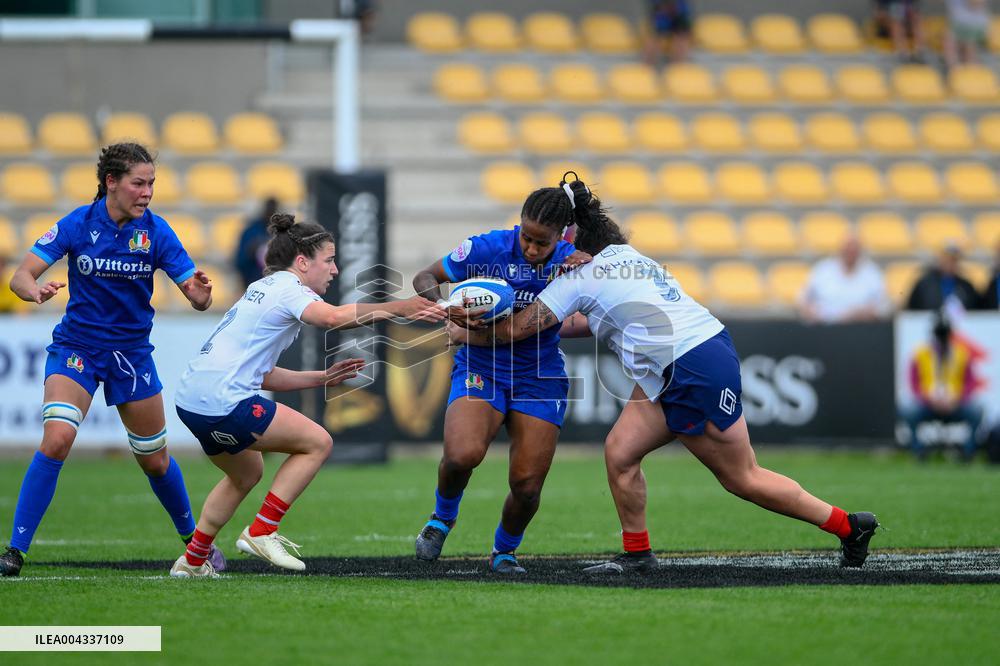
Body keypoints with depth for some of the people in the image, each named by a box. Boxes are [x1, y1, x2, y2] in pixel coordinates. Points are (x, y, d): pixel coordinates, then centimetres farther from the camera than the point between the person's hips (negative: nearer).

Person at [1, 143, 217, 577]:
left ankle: (193, 539, 37)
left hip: (131, 352, 2)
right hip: (77, 348, -2)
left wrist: (200, 294, -35)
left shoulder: (155, 232, -11)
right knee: (56, 438, -24)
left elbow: (198, 299, -11)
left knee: (155, 460, 11)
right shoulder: (78, 224, -13)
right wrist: (35, 290, -39)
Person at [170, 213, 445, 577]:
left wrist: (323, 378, 18)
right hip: (224, 403, -10)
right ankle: (261, 532, -2)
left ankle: (193, 561, 31)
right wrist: (398, 308, -30)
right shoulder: (288, 288, -6)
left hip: (191, 399, 10)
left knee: (247, 472, 30)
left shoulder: (264, 288, 23)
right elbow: (332, 317, -29)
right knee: (317, 442, -1)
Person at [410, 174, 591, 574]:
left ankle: (504, 551, 27)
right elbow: (424, 279, -1)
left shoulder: (570, 263, -6)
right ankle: (442, 518, 6)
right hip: (482, 367, -2)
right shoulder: (486, 249, -12)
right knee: (462, 455, -29)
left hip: (540, 376, 2)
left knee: (527, 486, -6)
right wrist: (443, 307, -23)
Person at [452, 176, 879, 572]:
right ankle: (637, 553, 14)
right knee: (619, 452, 6)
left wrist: (465, 333, 8)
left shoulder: (581, 278, -8)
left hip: (699, 374, -9)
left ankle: (849, 525, 9)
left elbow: (518, 328, -7)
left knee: (742, 479, 2)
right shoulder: (628, 256, 15)